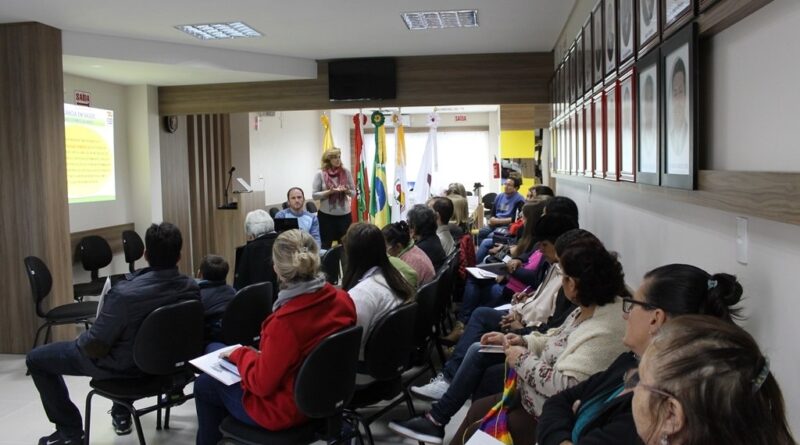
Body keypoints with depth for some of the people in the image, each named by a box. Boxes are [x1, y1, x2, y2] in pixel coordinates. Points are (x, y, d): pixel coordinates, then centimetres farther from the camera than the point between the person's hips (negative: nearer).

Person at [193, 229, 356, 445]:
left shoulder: (285, 321, -34)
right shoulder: (343, 299, -13)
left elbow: (261, 384, -22)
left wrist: (241, 354, -4)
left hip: (285, 409, -7)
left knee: (204, 385, 17)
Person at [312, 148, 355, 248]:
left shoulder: (346, 172, 3)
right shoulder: (320, 174, -3)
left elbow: (353, 192, 7)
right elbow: (314, 195, -5)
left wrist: (347, 191, -15)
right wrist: (329, 192, -19)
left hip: (344, 214, 2)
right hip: (326, 215, -2)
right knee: (326, 244, 6)